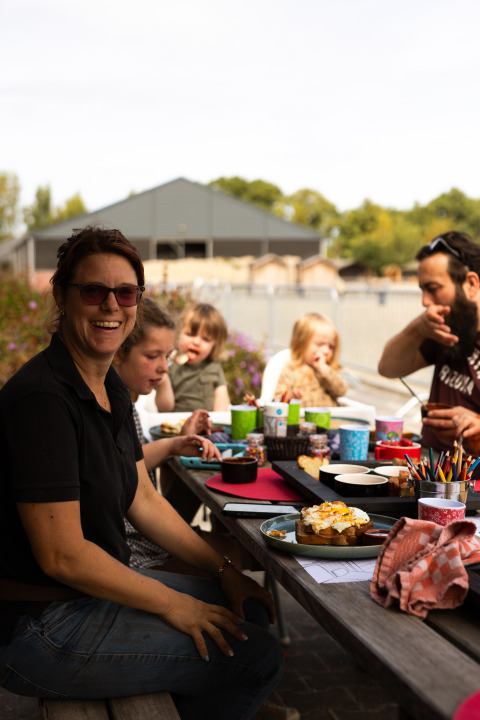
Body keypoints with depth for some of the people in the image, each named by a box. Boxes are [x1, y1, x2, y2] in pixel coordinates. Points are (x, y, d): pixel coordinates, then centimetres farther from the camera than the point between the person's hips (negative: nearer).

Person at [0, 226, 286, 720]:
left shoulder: (109, 388, 6)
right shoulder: (42, 399, -24)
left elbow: (143, 499, 12)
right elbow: (62, 555, -25)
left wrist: (224, 571, 7)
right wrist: (174, 606, -15)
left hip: (99, 583, 10)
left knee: (251, 611, 15)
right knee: (256, 659, -11)